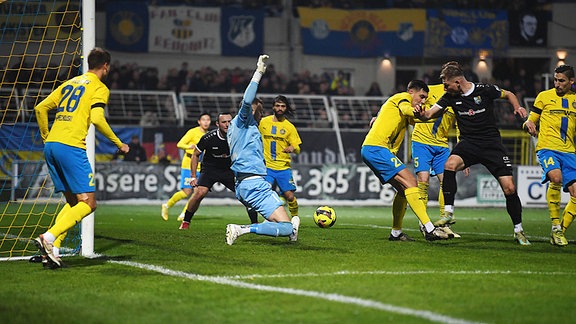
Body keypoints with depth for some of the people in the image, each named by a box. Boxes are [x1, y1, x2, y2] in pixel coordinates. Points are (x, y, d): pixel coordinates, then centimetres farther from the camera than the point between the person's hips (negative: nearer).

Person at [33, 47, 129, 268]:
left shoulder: (69, 83, 22)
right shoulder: (99, 88, 1)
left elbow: (40, 108, 19)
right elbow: (97, 119, -14)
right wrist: (119, 144, -4)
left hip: (51, 146, 8)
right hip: (71, 147, -8)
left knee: (73, 202, 15)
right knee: (88, 203, -5)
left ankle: (53, 250, 0)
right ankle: (49, 238, -23)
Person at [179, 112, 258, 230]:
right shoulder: (208, 138, -20)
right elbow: (195, 155, -4)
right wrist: (193, 177, -7)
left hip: (230, 170, 2)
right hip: (210, 168, -2)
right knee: (200, 193, -23)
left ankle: (255, 224, 5)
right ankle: (185, 222, -3)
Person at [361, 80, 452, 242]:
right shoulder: (403, 97, -2)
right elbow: (405, 109, -23)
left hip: (369, 150, 10)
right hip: (376, 148, -10)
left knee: (403, 189, 14)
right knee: (410, 183, -17)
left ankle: (396, 233, 21)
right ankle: (430, 230, -25)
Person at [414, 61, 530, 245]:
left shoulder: (485, 91, -10)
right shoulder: (451, 97, -2)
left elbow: (508, 95, 7)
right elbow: (430, 114, -4)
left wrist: (517, 107, -11)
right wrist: (420, 114, -26)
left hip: (492, 144, -2)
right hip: (468, 143, 2)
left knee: (509, 188, -9)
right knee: (450, 164, -31)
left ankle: (518, 231, 11)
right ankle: (448, 213, -23)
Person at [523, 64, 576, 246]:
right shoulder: (544, 96, 7)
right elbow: (530, 121, 10)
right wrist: (528, 125, -12)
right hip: (547, 148, -4)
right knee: (556, 177, -32)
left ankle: (561, 232, 7)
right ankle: (555, 227, -20)